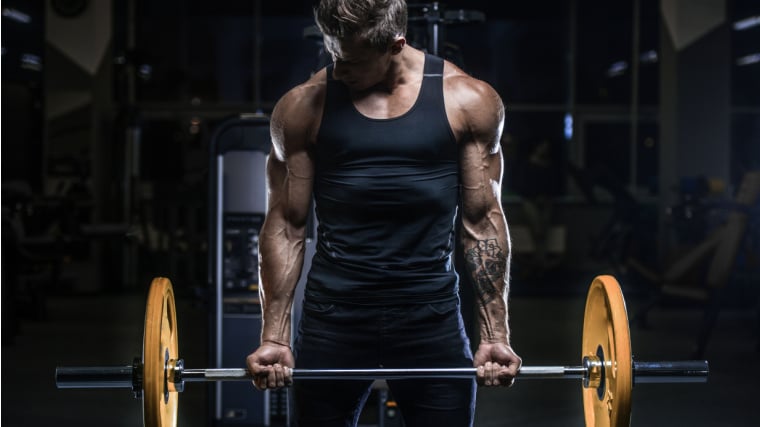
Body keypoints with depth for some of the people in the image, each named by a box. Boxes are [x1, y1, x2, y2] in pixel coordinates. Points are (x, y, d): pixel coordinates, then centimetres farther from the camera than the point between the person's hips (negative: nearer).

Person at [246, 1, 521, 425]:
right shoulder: (304, 106, -2)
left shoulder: (468, 101, -2)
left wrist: (496, 334, 0)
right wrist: (274, 337, -1)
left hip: (431, 315, 0)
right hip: (332, 317, 0)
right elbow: (286, 225, 2)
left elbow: (482, 221, 3)